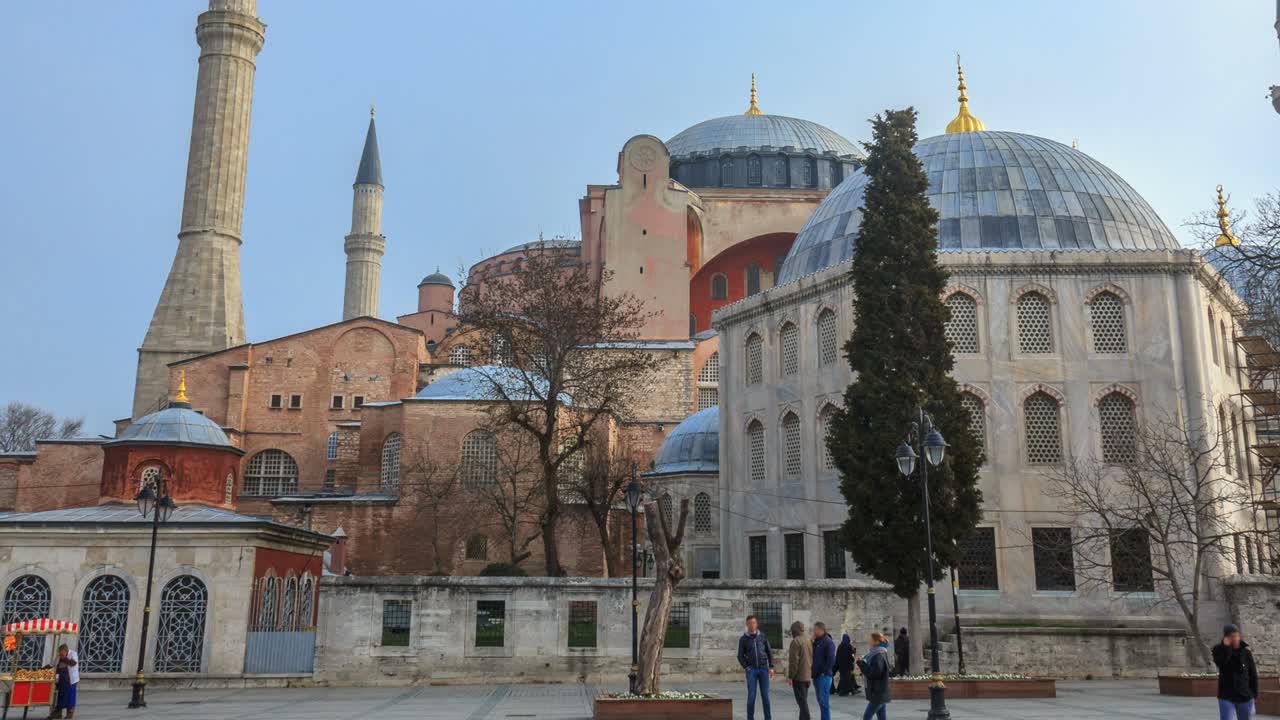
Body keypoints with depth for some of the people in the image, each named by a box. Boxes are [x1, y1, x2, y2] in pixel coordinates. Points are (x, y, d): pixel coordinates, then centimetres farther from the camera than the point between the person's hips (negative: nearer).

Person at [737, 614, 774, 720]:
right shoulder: (743, 639, 1)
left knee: (765, 695, 0)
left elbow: (769, 652, 8)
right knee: (751, 695, -7)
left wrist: (771, 667, -1)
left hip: (763, 669, 1)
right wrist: (746, 668, -8)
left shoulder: (763, 636, 6)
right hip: (751, 670, -1)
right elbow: (740, 656, 4)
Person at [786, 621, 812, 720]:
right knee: (804, 700, 15)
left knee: (802, 701, -6)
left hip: (798, 676, -8)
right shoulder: (808, 641, 12)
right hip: (807, 676, 8)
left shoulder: (795, 641, -14)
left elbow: (794, 661, -18)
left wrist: (790, 676, -13)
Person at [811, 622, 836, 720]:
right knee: (820, 700, 12)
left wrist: (824, 672, -17)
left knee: (824, 700, -8)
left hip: (824, 675, -8)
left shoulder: (828, 642, -10)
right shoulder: (816, 642, 16)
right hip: (816, 675, 8)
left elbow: (831, 659, -17)